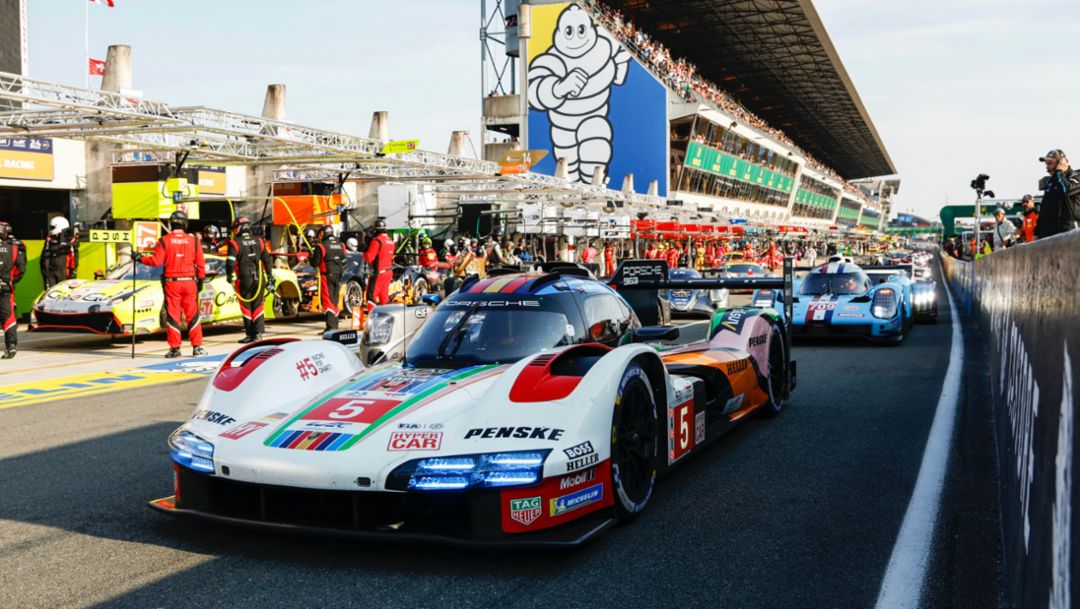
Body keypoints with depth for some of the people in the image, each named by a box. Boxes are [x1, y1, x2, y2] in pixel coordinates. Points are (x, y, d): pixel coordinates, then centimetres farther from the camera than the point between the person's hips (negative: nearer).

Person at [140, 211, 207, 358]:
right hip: (190, 282, 1)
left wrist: (141, 259, 7)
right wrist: (200, 280, 13)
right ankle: (197, 347, 6)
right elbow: (200, 263, 3)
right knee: (193, 315, 7)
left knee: (172, 316, 5)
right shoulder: (193, 240, 2)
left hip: (171, 283, -1)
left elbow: (156, 261, -8)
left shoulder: (164, 241, -4)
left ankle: (175, 348, 6)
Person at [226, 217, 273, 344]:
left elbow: (230, 262, -12)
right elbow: (267, 260, 7)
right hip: (259, 279, 3)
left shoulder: (235, 243, -6)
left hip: (244, 279, -3)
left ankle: (250, 335, 7)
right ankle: (258, 334, 6)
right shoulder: (259, 241, 7)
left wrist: (229, 276, 4)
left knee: (246, 307, 5)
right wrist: (270, 277, 13)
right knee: (258, 306, 8)